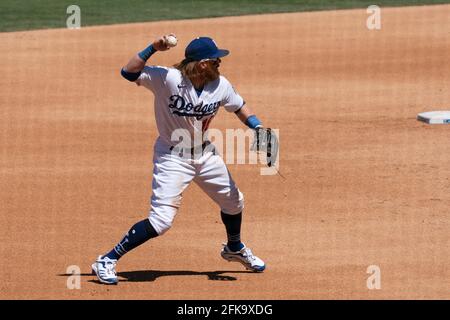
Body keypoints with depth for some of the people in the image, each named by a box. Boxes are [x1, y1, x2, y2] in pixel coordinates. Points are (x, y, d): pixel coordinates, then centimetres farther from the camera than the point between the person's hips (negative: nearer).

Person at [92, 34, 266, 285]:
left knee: (234, 202, 22)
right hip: (173, 157, -6)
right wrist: (154, 48, -38)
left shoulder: (221, 86, -11)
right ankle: (107, 261, -7)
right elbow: (129, 73, -32)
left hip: (205, 153, 6)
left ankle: (235, 248, 53)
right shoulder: (168, 79, -26)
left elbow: (240, 107, 6)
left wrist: (260, 130, -11)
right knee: (162, 220, -17)